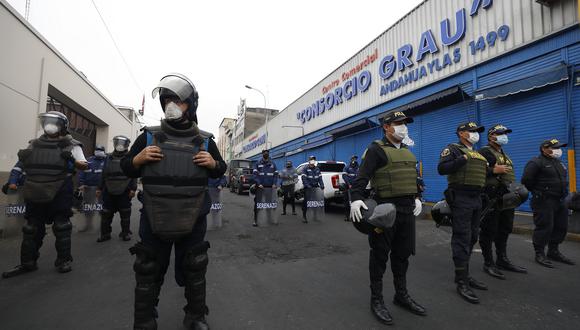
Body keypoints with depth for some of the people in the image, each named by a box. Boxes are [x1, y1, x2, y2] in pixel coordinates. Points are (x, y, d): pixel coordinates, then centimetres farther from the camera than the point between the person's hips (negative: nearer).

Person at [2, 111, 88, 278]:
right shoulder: (35, 144, 12)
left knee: (61, 227, 3)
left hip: (60, 194, -5)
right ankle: (27, 263, 26)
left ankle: (64, 261, 16)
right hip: (35, 193, 5)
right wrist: (22, 158, 4)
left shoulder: (70, 145, -2)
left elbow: (84, 165, -7)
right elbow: (26, 167, 23)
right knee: (32, 228, 13)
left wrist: (73, 161, -25)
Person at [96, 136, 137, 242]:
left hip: (124, 192, -3)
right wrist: (100, 188, 13)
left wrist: (133, 189, -9)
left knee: (125, 214, 5)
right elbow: (104, 175, 15)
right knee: (106, 214, 7)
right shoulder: (108, 158, 12)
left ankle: (125, 233, 17)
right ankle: (105, 233, 19)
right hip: (109, 192, 3)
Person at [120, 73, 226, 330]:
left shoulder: (205, 141, 1)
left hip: (192, 222, 0)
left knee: (194, 273, 16)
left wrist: (213, 163, -12)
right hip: (154, 221, 0)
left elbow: (220, 170, 11)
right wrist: (139, 158, -14)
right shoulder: (148, 136, 0)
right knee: (147, 275, 14)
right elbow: (127, 169, 8)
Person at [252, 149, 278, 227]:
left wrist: (274, 184, -4)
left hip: (270, 187, 2)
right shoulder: (258, 164, 3)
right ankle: (255, 220, 3)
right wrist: (259, 184, -15)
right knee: (257, 202, -3)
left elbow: (276, 174, 9)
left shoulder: (273, 164, 10)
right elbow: (255, 174, -4)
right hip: (260, 186, -2)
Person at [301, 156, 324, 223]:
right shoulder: (305, 169, -3)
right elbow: (304, 178, -13)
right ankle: (304, 216, 7)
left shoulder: (317, 169, 14)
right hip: (307, 188, -5)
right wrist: (308, 186, -24)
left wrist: (322, 185, -4)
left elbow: (320, 177, 12)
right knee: (306, 202, -3)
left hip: (315, 187, 5)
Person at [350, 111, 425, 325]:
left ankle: (401, 295, 33)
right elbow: (362, 177, -19)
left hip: (407, 209, 8)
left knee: (403, 253, 16)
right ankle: (376, 300, 16)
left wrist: (416, 198, 17)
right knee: (380, 254, 2)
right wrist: (356, 199, -32)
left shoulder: (407, 151, 18)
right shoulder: (376, 149, -8)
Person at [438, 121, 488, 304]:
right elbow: (441, 169, -19)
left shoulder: (478, 154, 21)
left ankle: (465, 274, 26)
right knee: (462, 239, -7)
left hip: (476, 198, 9)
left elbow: (483, 173, 30)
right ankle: (462, 283, -1)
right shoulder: (453, 149, -4)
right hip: (460, 198, -9)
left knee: (472, 238, 14)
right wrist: (463, 159, -21)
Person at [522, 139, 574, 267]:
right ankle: (540, 254, 3)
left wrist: (563, 193, 16)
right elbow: (526, 180, -16)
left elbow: (563, 179, 28)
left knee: (561, 228, 13)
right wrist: (538, 192, -7)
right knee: (544, 227, -7)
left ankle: (554, 252, 28)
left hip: (559, 201, 9)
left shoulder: (559, 163, 18)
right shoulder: (536, 162, -11)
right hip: (544, 202, -9)